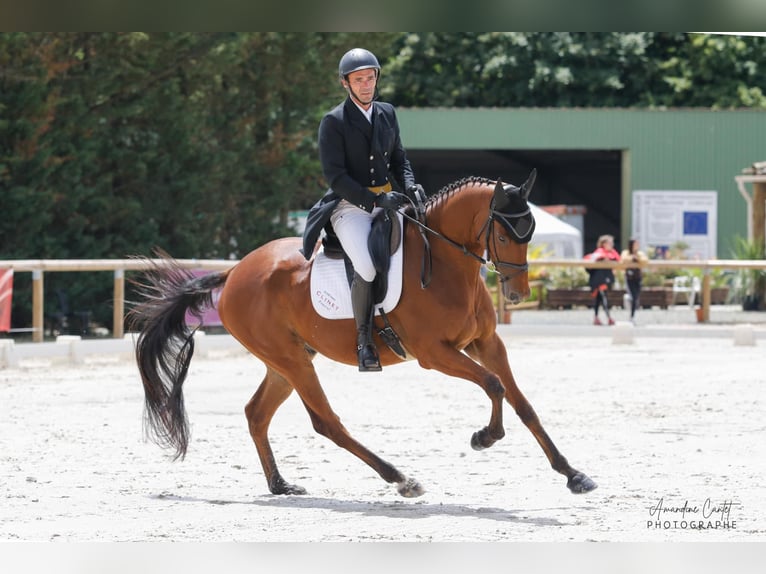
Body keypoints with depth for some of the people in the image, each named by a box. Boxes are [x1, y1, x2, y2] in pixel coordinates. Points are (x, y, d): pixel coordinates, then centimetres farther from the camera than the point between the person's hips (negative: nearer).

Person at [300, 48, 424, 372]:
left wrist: (410, 187, -4)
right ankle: (363, 340, -13)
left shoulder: (387, 113, 12)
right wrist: (375, 200, -21)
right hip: (349, 205, -6)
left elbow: (399, 159, 18)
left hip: (387, 200, 6)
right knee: (367, 268, -30)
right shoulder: (333, 122, -6)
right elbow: (334, 175, -11)